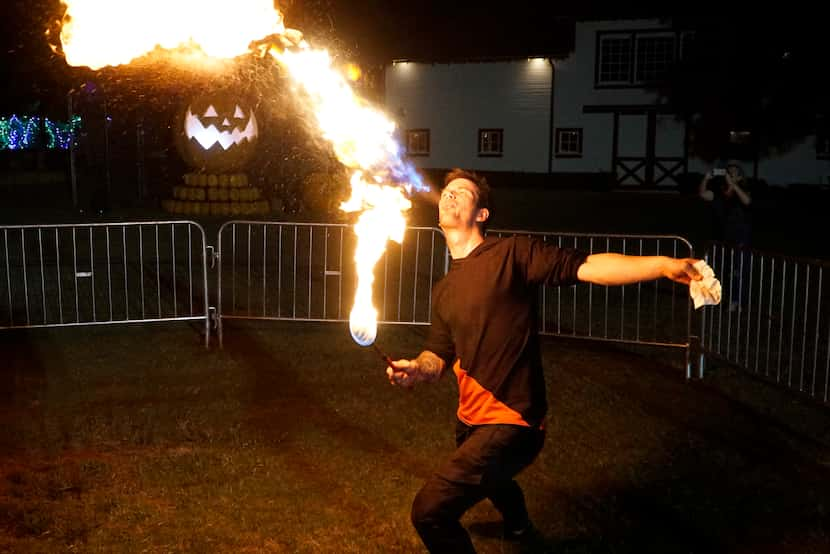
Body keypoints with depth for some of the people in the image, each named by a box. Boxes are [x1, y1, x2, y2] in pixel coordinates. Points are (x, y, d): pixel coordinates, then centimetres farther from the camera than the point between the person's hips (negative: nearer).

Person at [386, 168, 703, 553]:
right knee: (489, 477, 38)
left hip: (510, 424, -8)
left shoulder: (512, 253, -12)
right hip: (470, 420, 9)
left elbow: (585, 267, -21)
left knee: (429, 511, -19)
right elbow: (439, 355, 9)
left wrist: (664, 265, -32)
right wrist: (416, 369, -14)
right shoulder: (443, 291, 9)